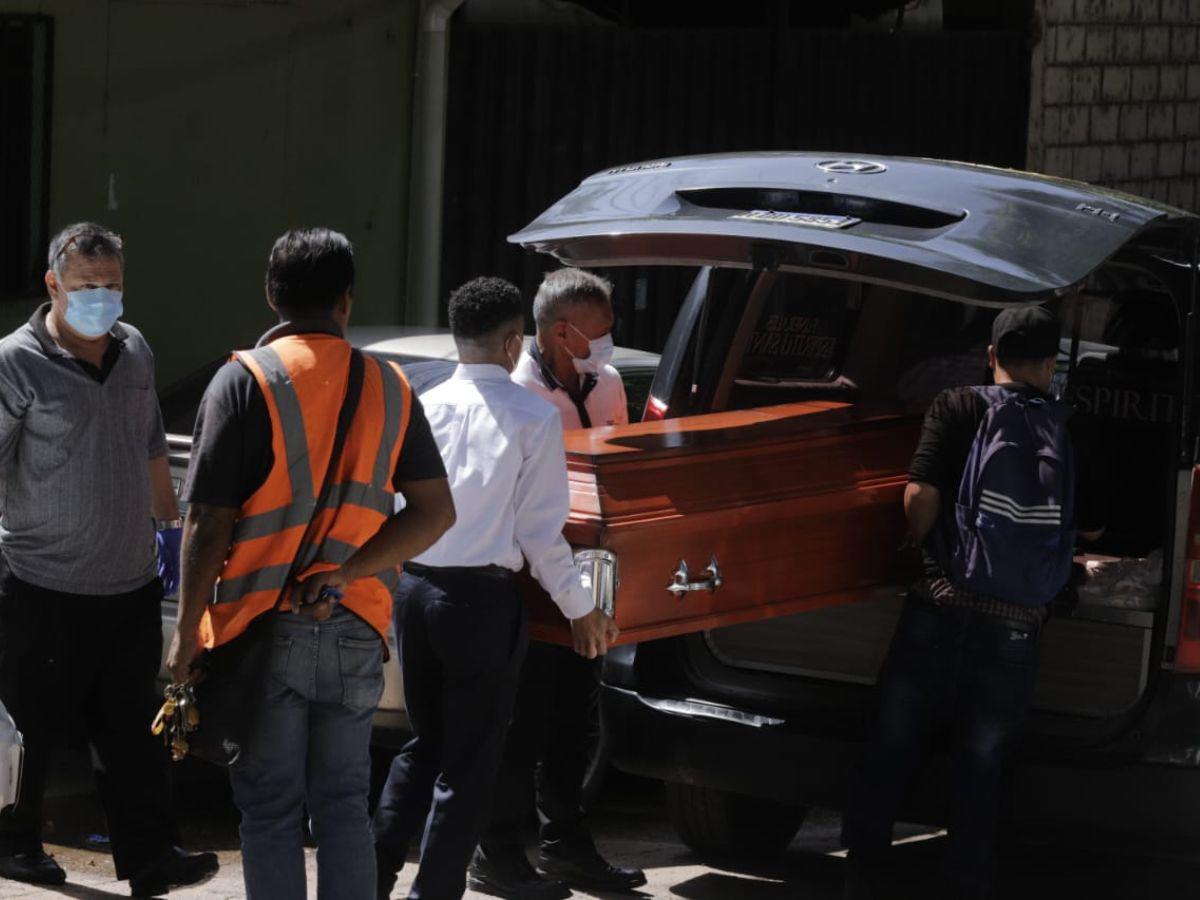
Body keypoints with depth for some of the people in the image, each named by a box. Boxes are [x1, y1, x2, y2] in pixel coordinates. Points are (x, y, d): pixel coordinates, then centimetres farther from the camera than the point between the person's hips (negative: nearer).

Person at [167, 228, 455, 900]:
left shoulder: (246, 382, -8)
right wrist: (344, 572, -7)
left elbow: (209, 524, -11)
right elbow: (436, 512, -1)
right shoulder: (388, 388, 4)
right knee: (344, 807, 11)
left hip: (263, 631, -3)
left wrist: (189, 630, -3)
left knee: (271, 813, 3)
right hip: (354, 632, 3)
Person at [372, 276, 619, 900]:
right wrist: (581, 610, 4)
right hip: (483, 598, -5)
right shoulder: (533, 417, -9)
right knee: (469, 762, 6)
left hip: (415, 590, 5)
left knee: (424, 744, 20)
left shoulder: (423, 409, 2)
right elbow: (540, 529, -7)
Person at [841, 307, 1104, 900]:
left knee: (891, 750, 10)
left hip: (941, 612, -1)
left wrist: (921, 546, 7)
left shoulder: (959, 410, -1)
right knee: (980, 772, 11)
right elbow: (1091, 527, 13)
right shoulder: (1069, 432, 5)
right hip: (1016, 630, 1)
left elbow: (921, 495, -12)